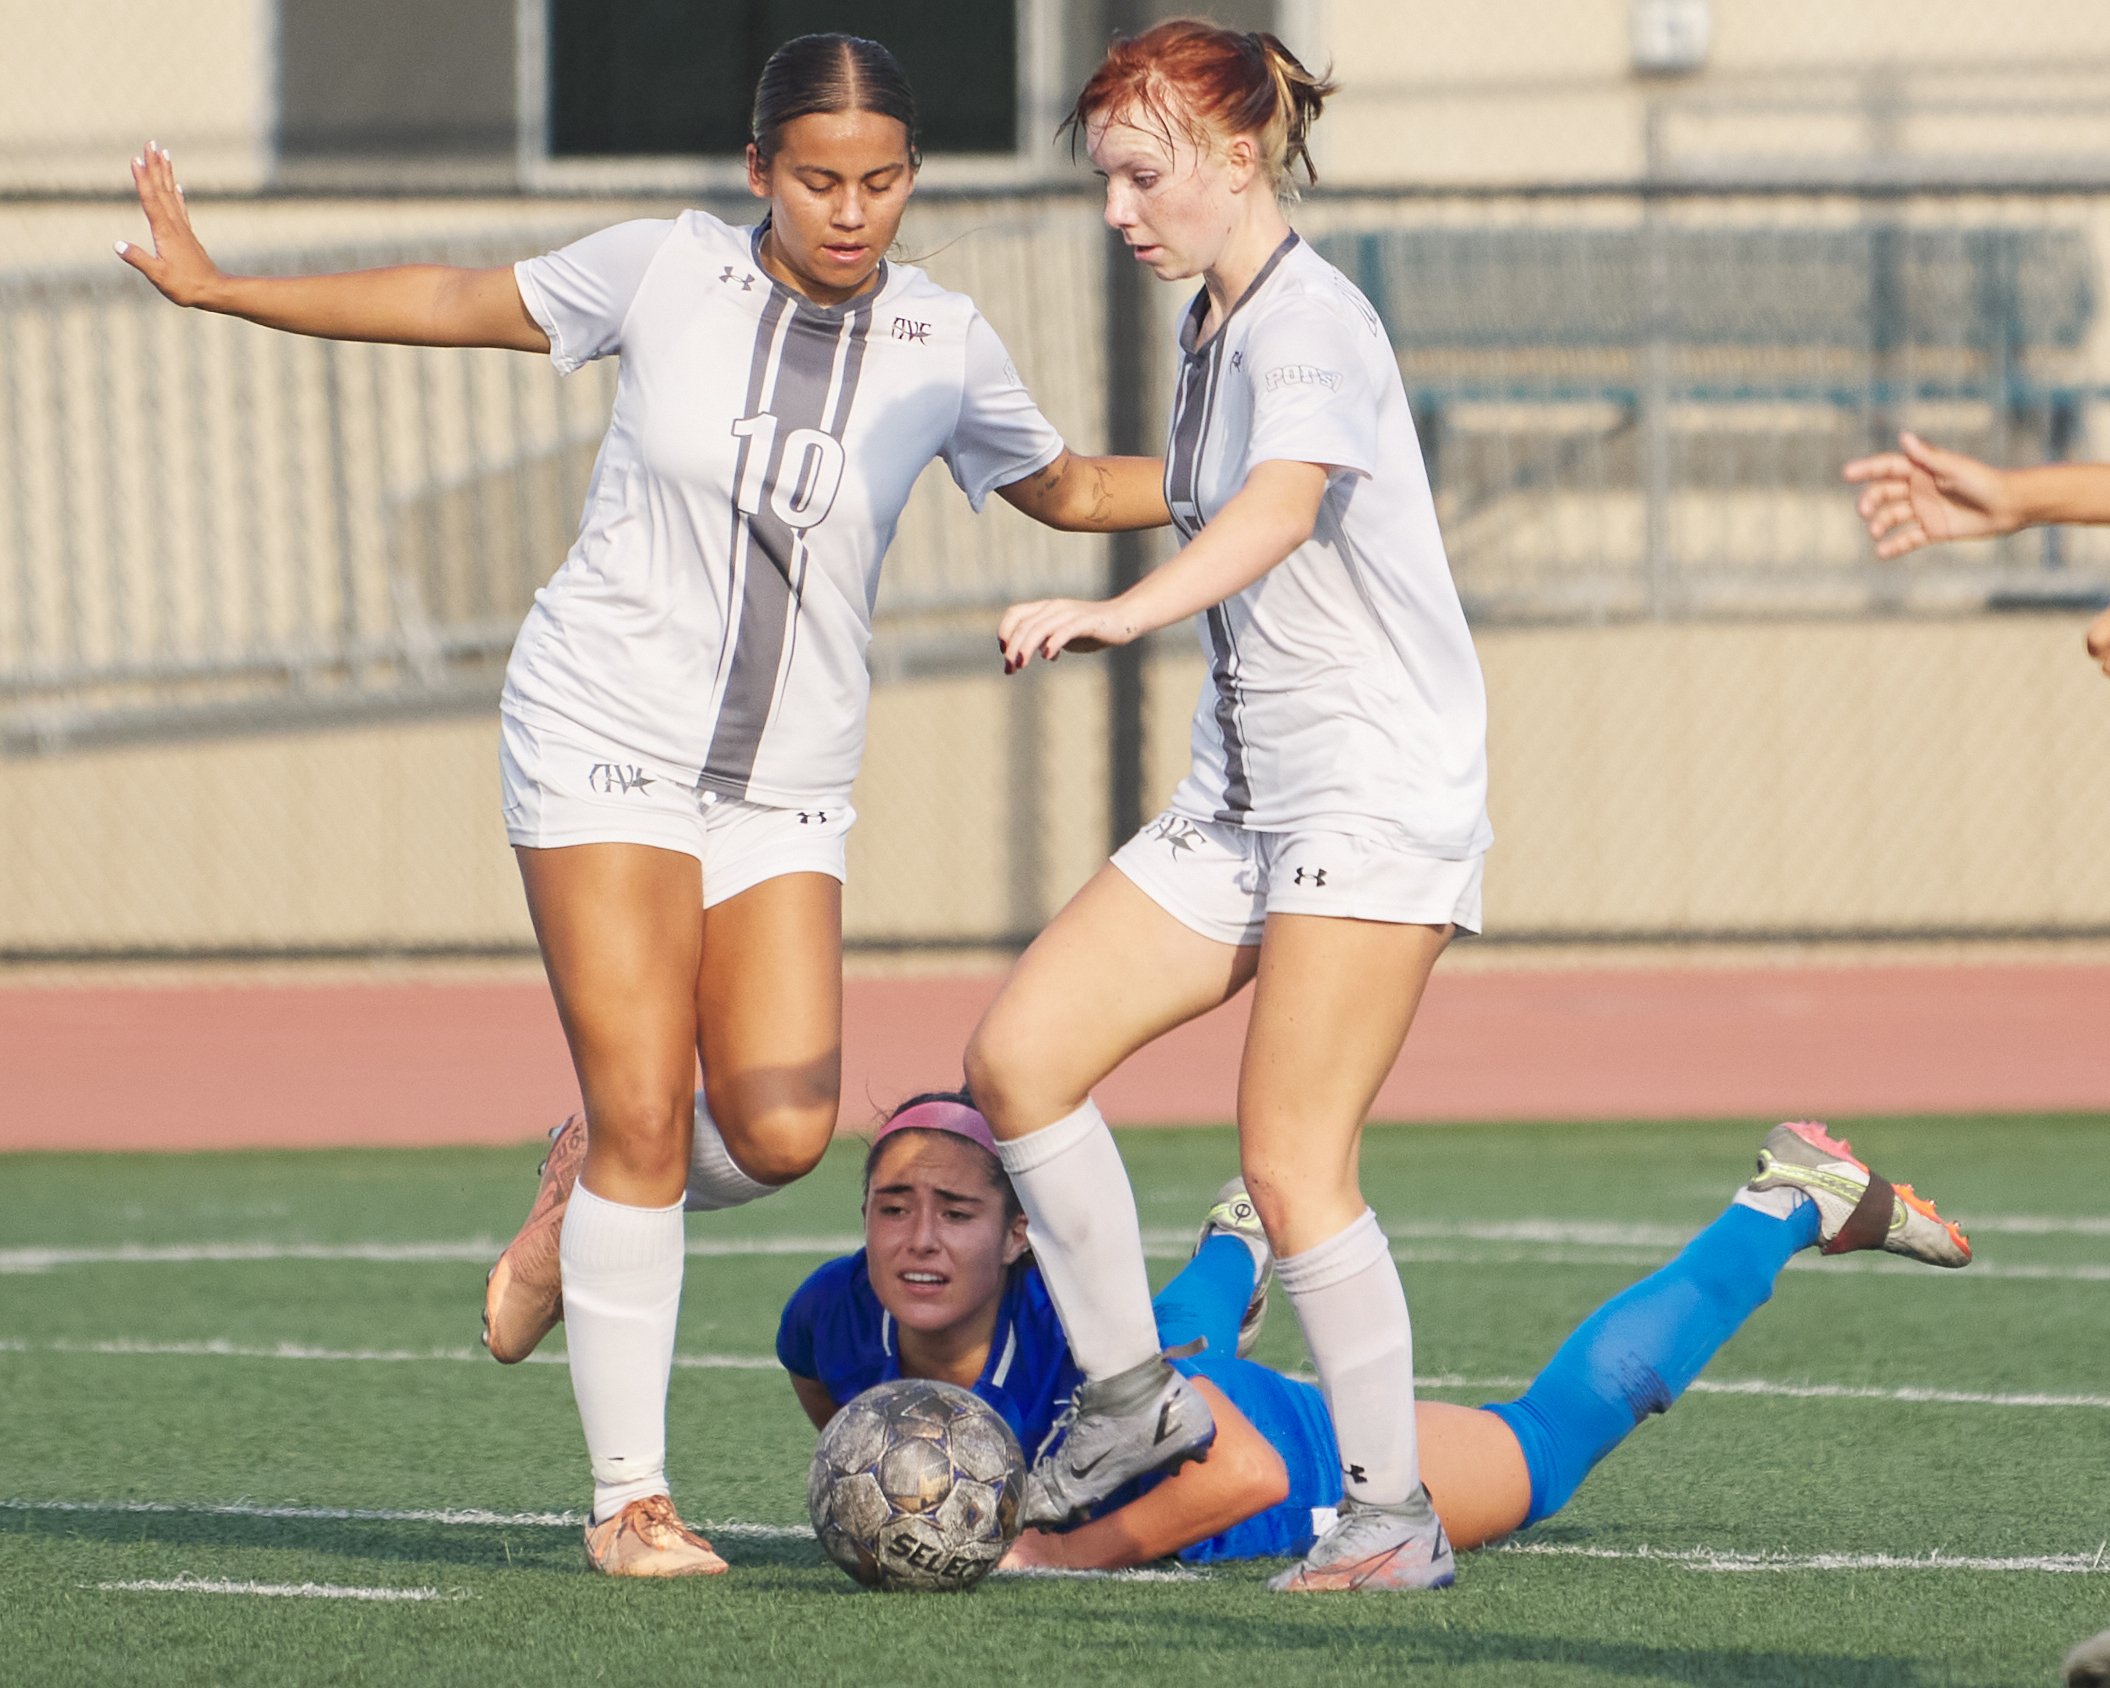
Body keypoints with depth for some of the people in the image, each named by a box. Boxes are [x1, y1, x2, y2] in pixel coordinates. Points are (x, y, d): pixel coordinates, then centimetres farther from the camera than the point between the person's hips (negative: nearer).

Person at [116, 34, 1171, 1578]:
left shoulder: (943, 347, 1)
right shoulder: (667, 272, -5)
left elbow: (1068, 489, 18)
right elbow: (461, 304, 8)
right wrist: (217, 287, 7)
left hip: (785, 785, 3)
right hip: (605, 736, -2)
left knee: (782, 1134, -13)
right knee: (646, 1113, -11)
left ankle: (589, 1210, 22)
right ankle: (630, 1497, 0)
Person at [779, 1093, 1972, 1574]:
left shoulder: (1069, 1324, -43)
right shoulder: (836, 1315, -28)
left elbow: (1252, 1473, -48)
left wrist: (1064, 1553, -47)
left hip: (1309, 1465, -5)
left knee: (1565, 1425, 13)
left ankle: (1797, 1203, 33)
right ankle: (1237, 1257, 75)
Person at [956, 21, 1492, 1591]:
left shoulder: (1312, 323, -16)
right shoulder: (1214, 329, 13)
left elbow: (1286, 504, -37)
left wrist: (1122, 612, -53)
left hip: (1380, 785, -9)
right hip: (1242, 794, 9)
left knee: (1291, 1159, -13)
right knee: (1019, 1056, -1)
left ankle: (1395, 1515, -3)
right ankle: (1132, 1391, 11)